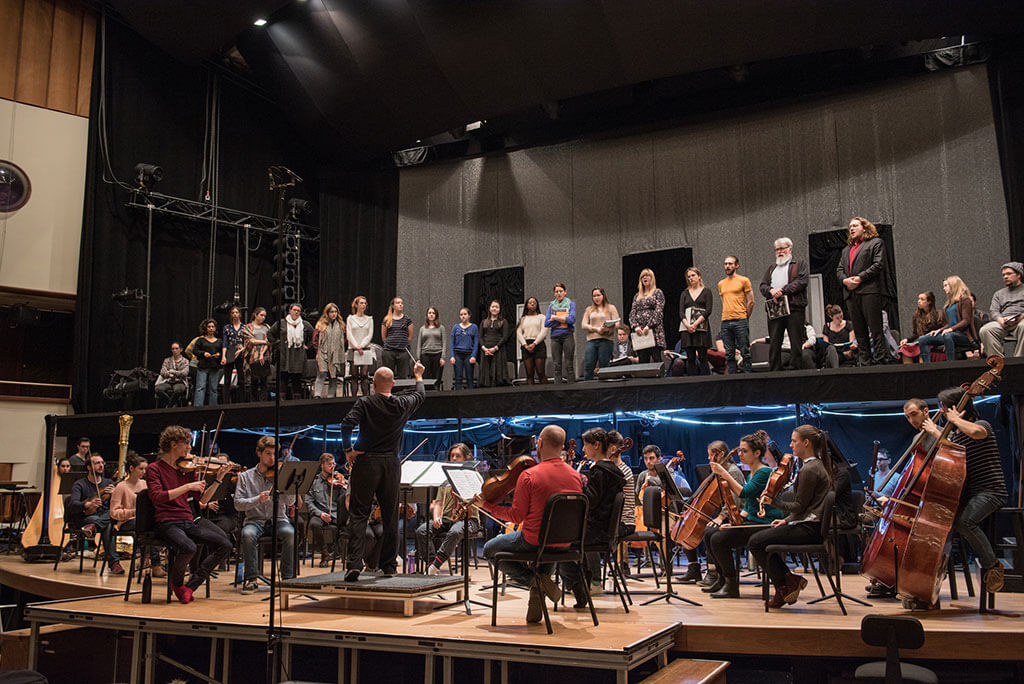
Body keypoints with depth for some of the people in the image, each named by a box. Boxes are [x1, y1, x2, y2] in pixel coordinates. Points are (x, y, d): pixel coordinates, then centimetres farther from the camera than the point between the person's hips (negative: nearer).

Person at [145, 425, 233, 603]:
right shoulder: (154, 468, 0)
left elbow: (203, 497, 11)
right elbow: (157, 497, -17)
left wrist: (219, 478, 1)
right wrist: (187, 487, -20)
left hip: (190, 521, 6)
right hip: (167, 523, -6)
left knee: (225, 544, -14)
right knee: (188, 548, -34)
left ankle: (190, 586, -3)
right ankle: (176, 583, 0)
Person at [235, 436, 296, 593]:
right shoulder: (246, 476, 7)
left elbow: (290, 501, -5)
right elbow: (238, 503, -1)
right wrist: (258, 499, -18)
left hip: (278, 520, 0)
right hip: (255, 520, 0)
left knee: (290, 533, -32)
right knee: (247, 534, -34)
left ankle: (288, 578, -20)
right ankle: (251, 579, -20)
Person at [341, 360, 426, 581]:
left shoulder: (365, 403, -5)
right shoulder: (402, 405, 4)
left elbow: (347, 424, -18)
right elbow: (419, 396, 25)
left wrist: (348, 450, -7)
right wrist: (418, 377, 43)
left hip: (366, 462, -2)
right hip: (391, 464, 2)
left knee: (358, 515, 0)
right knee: (390, 516, 11)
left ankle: (354, 564, -11)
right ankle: (389, 565, 16)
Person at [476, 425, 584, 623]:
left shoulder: (529, 475, -18)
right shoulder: (576, 476, -2)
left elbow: (516, 516, -14)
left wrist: (486, 505, -1)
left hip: (534, 542, -5)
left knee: (490, 550, 18)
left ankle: (535, 580, -2)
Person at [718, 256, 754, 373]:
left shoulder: (744, 280, 2)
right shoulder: (721, 284, 17)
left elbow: (750, 302, 3)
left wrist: (744, 318, 7)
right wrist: (727, 317, 15)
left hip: (740, 321, -5)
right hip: (725, 322, 5)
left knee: (745, 352, -5)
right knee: (729, 354, 4)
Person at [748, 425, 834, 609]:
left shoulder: (809, 470, -18)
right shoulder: (818, 464, 14)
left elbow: (800, 506, -17)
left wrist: (774, 501, -11)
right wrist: (787, 519, 13)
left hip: (809, 529, -11)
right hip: (812, 525, 11)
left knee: (755, 542, -10)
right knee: (764, 537, 17)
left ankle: (783, 585, 1)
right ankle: (789, 580, 11)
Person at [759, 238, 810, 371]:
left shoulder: (800, 264, 13)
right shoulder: (771, 268, 27)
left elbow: (801, 281, -4)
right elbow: (763, 285, 15)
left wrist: (782, 290, -13)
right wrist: (771, 291, -8)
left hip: (793, 307, -4)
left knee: (796, 343, -6)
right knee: (774, 343, 0)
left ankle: (796, 369, -3)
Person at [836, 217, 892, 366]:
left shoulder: (876, 242, 7)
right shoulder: (846, 249, 27)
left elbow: (879, 264, -5)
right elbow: (839, 269, 19)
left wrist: (860, 278, -13)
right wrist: (844, 280, -3)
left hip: (869, 291, -6)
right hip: (851, 293, 6)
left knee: (875, 329, -9)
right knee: (859, 332, 4)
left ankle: (881, 360, -8)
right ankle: (865, 363, 5)